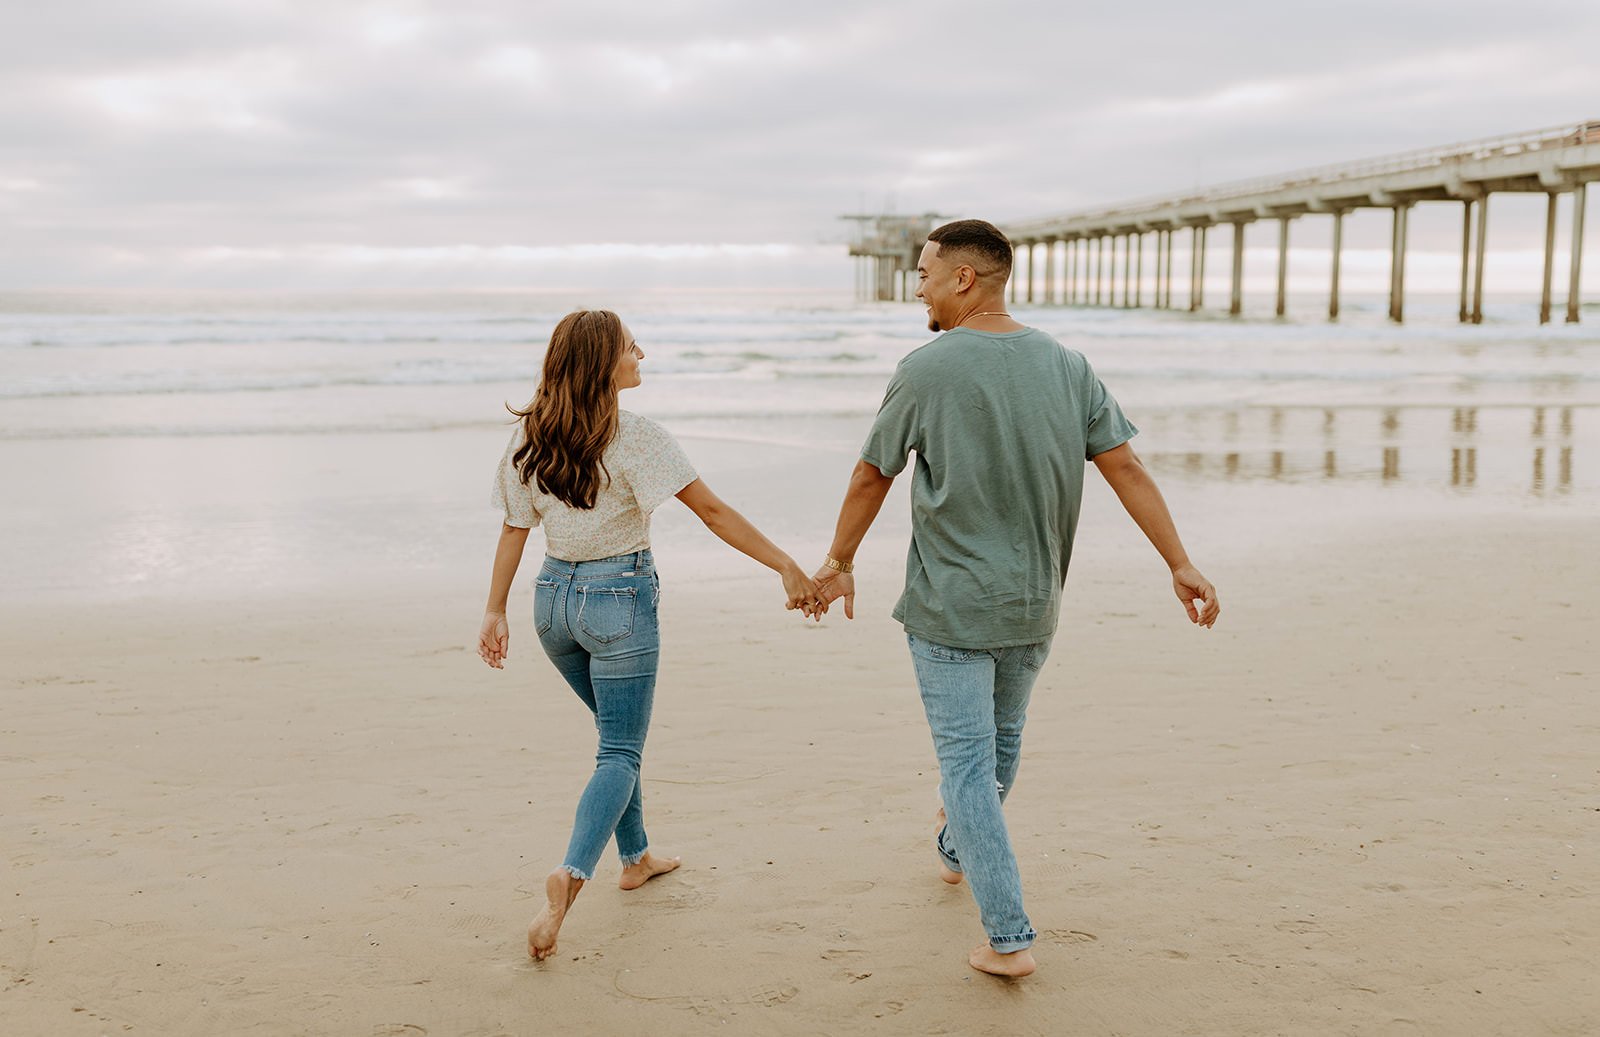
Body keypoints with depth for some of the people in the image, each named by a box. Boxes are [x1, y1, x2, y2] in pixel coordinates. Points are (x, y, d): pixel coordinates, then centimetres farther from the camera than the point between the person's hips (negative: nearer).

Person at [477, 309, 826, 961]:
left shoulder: (529, 437, -1)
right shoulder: (635, 438, -17)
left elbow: (514, 528, 4)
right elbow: (712, 511, -18)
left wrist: (495, 611, 11)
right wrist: (786, 566, -16)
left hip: (554, 595, 6)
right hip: (619, 599, -6)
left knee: (618, 733, 24)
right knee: (620, 753, 0)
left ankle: (636, 858, 33)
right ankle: (570, 875, -20)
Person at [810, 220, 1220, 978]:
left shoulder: (926, 371, -13)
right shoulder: (1067, 366, 0)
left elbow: (870, 479, -4)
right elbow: (1125, 468, -2)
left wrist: (839, 562, 10)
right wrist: (1180, 564, 1)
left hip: (950, 607, -5)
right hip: (1034, 604, 6)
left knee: (968, 763, 1)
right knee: (1000, 740, 25)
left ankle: (1009, 938, -1)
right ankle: (956, 849, 49)